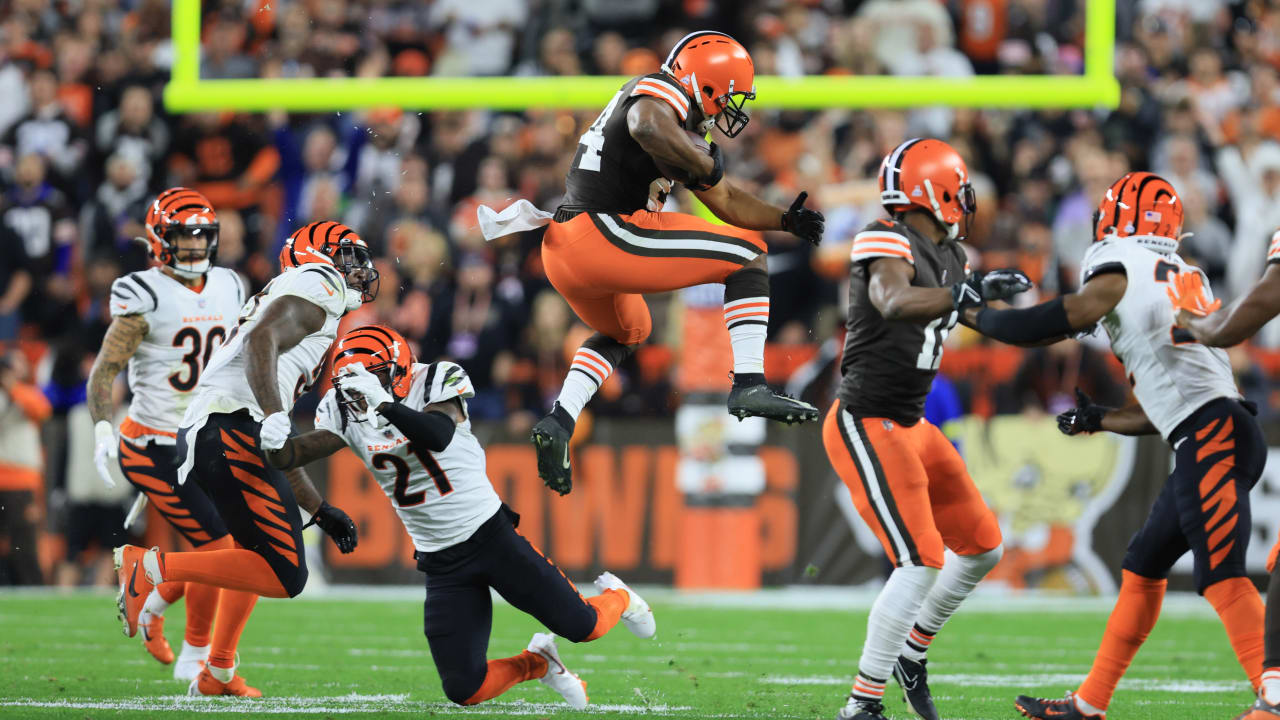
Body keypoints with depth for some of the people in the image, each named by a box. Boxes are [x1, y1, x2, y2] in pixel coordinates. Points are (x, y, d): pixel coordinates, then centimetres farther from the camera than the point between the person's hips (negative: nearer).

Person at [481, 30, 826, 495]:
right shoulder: (663, 92, -4)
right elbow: (646, 127, -29)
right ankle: (749, 385, -9)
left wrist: (787, 220, 19)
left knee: (626, 332, 37)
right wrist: (704, 164, -15)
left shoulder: (684, 133, 26)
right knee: (748, 255, 0)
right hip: (604, 232, -10)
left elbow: (725, 201, 30)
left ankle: (559, 423, 18)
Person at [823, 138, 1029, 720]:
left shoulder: (948, 256, 10)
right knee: (920, 562, -17)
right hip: (866, 426, -10)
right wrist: (971, 293, -48)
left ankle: (911, 654, 30)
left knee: (983, 547, 13)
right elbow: (895, 302, -39)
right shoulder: (888, 244, -18)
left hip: (910, 426, 10)